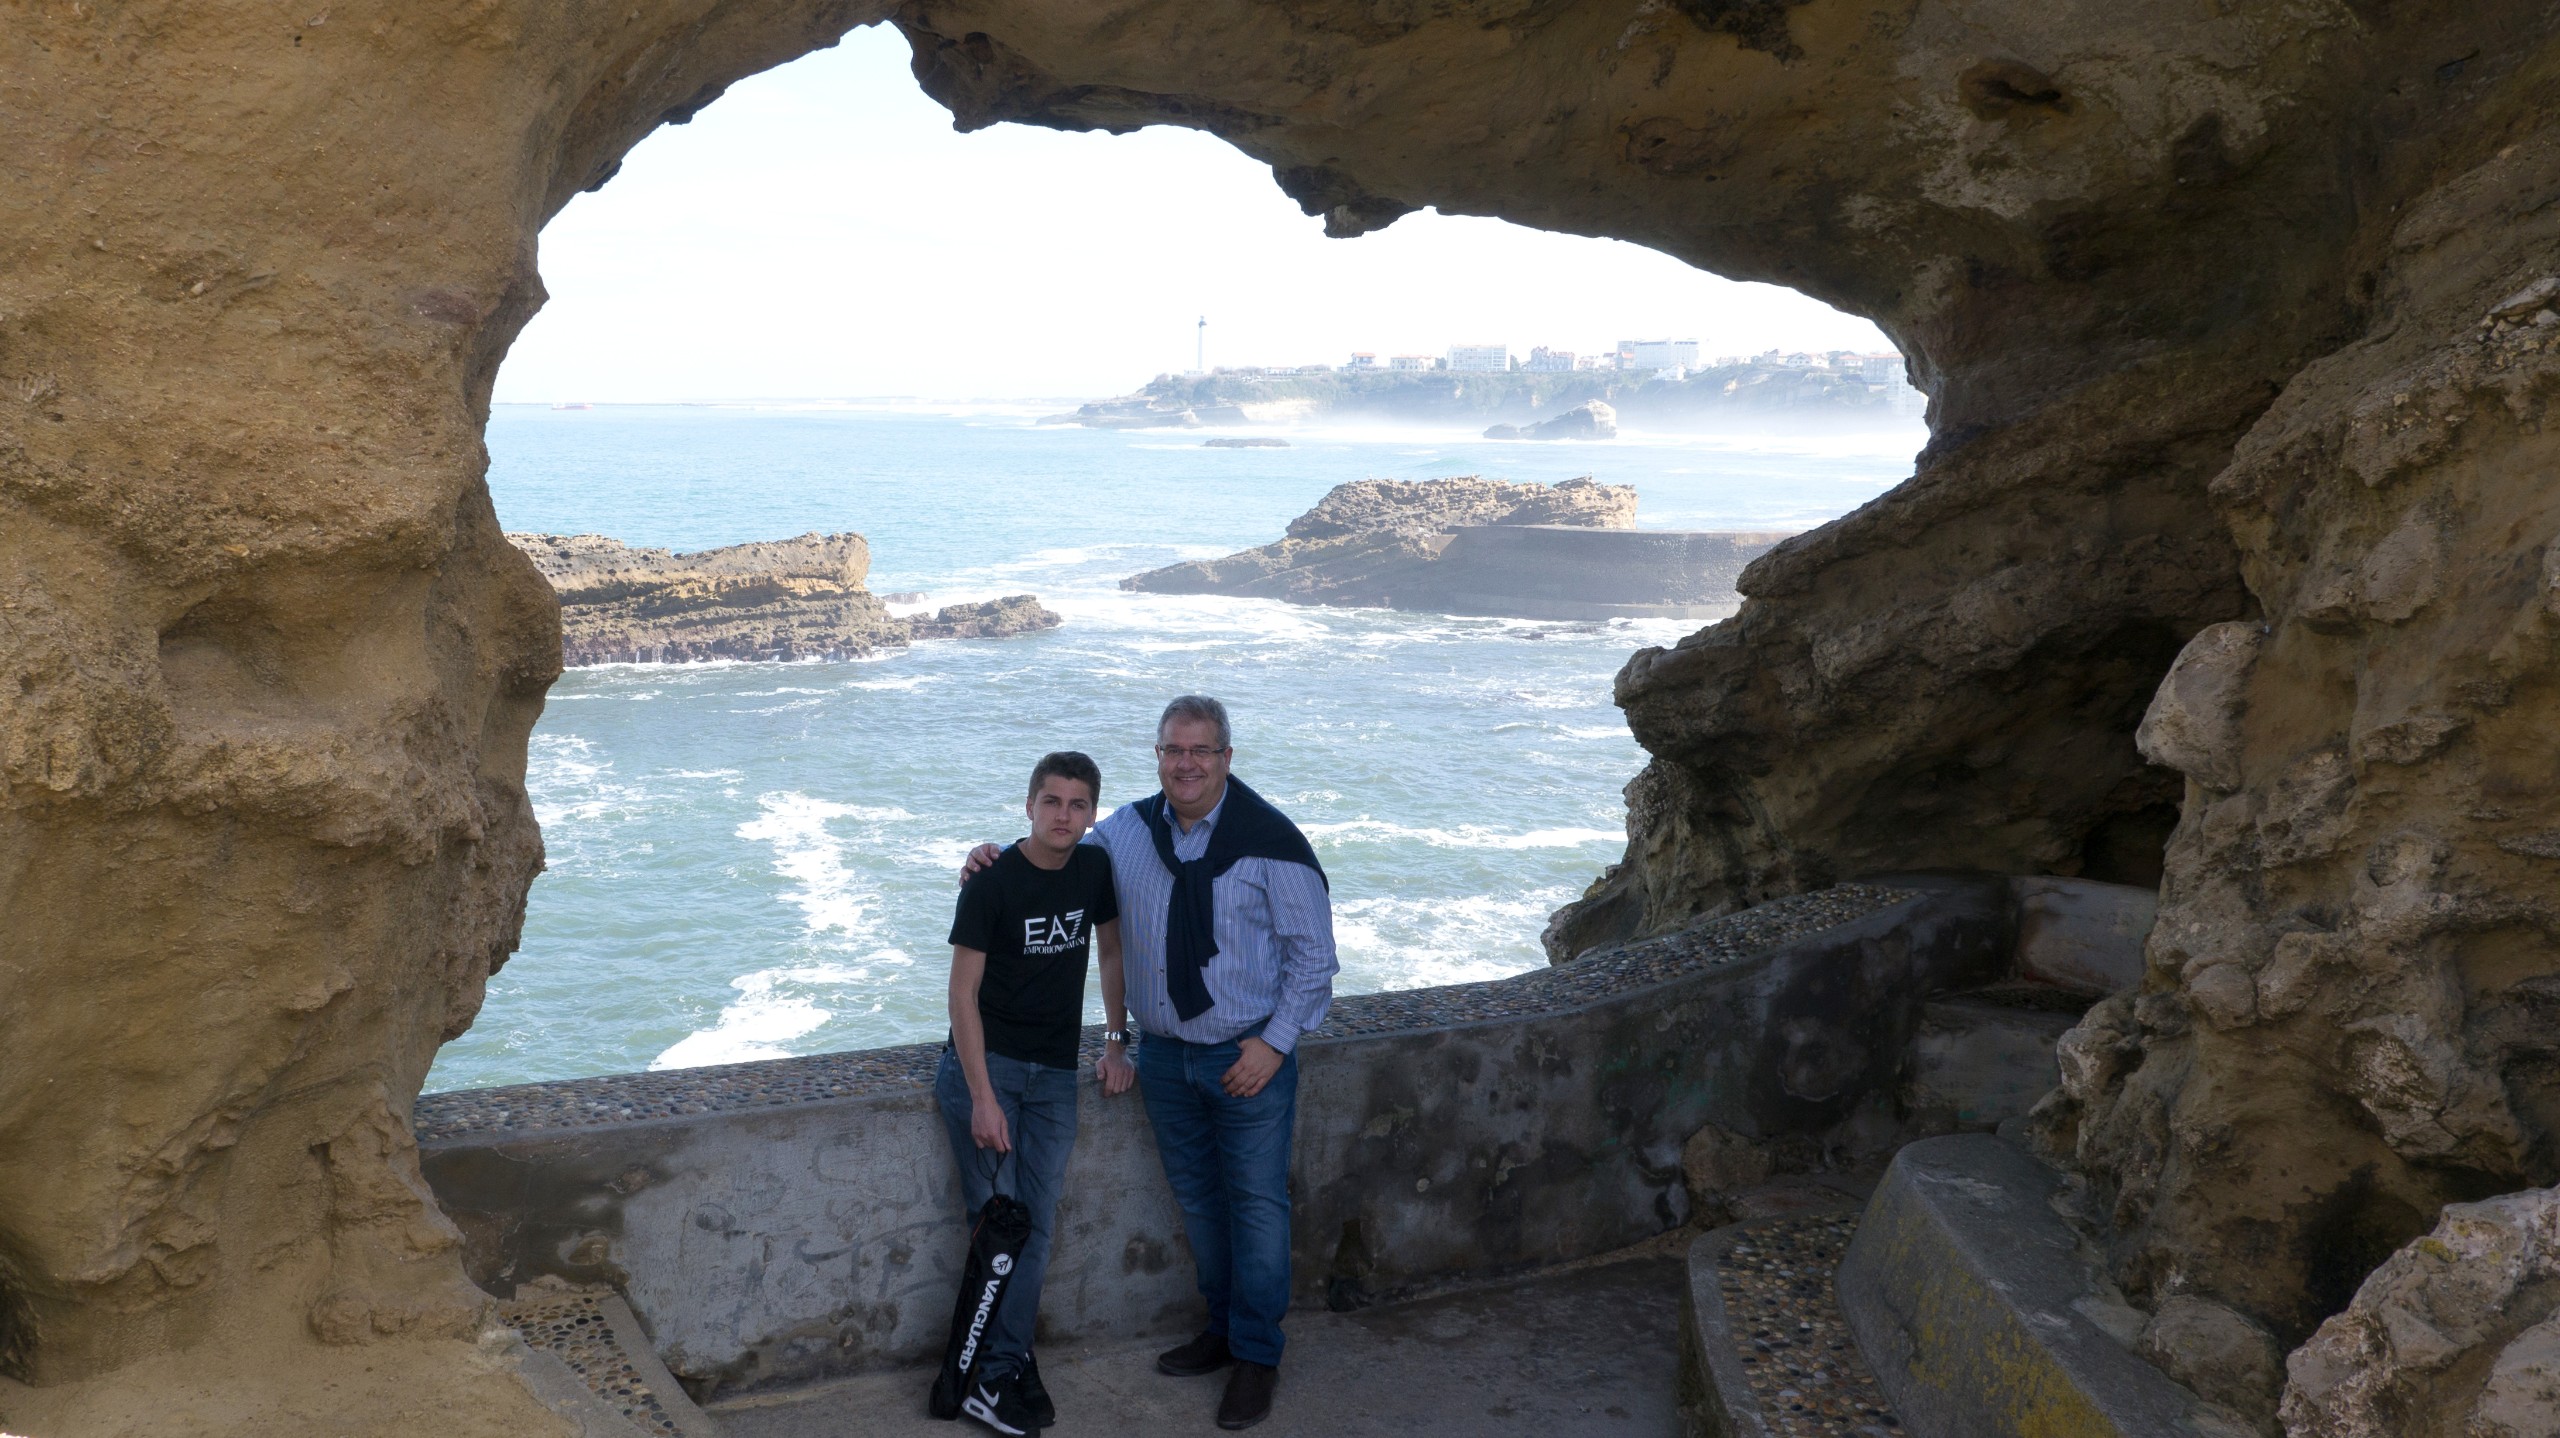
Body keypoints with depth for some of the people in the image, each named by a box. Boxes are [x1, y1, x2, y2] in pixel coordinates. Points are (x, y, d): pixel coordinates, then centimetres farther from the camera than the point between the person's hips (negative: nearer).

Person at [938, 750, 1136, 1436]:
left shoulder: (1096, 867, 1)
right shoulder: (992, 884, -14)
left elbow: (1112, 949, 17)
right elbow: (964, 992, -13)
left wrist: (1118, 1039, 11)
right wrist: (983, 1098, -16)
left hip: (1054, 1072, 5)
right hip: (984, 1062, -4)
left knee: (1036, 1225, 3)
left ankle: (1003, 1370, 13)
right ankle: (996, 1375, 2)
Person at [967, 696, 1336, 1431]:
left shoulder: (1268, 839, -14)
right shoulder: (1127, 831, -1)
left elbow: (1313, 951, -9)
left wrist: (1275, 1042, -14)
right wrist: (998, 859, -5)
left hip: (1249, 1054, -5)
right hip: (1163, 1053, 5)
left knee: (1256, 1200, 3)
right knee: (1196, 1196, 17)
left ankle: (1257, 1356, 18)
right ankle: (1222, 1328, 35)